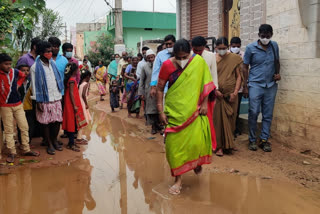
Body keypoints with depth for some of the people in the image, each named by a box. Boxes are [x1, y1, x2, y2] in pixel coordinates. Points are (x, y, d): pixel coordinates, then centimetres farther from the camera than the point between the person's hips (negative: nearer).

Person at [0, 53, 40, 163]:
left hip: (18, 104, 4)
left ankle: (26, 150, 17)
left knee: (24, 127, 6)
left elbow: (23, 76, 21)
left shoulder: (14, 71, 0)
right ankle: (12, 152, 13)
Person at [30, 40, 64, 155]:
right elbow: (35, 86, -7)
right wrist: (38, 102, -8)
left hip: (56, 98, 4)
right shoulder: (35, 67, -8)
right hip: (44, 100, -4)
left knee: (57, 121, 8)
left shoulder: (53, 63, 7)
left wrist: (60, 95, 11)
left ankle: (54, 140, 28)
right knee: (46, 123, 6)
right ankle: (49, 144, 20)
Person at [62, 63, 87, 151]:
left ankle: (71, 142, 19)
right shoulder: (72, 80, -15)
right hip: (72, 104, -9)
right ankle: (71, 144, 0)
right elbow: (71, 93, -19)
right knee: (72, 123, -5)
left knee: (72, 124, 13)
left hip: (70, 104, 9)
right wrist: (75, 106, -20)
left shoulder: (69, 79, 12)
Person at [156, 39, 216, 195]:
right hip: (174, 110, 0)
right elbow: (160, 89, -1)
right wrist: (161, 111, -4)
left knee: (196, 141, -7)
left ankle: (197, 162, 30)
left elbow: (206, 83, 3)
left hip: (194, 109, 0)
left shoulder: (199, 62, -5)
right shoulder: (167, 65, -6)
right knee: (174, 144, -1)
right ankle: (178, 179, 15)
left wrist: (204, 103, -3)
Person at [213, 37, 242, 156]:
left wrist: (235, 92, -7)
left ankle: (228, 144, 23)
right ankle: (219, 146, 8)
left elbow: (238, 76, 3)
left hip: (231, 95, 1)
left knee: (230, 119, 7)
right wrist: (215, 90, -11)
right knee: (218, 119, 0)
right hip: (217, 95, -1)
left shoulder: (235, 58, 3)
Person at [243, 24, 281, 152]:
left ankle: (264, 140, 15)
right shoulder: (251, 48, -2)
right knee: (253, 113, -3)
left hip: (271, 86, 3)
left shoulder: (274, 46, 7)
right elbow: (245, 67, 0)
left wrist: (278, 73, 1)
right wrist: (245, 86, -3)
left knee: (268, 115, 6)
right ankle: (252, 140, 10)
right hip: (255, 85, -3)